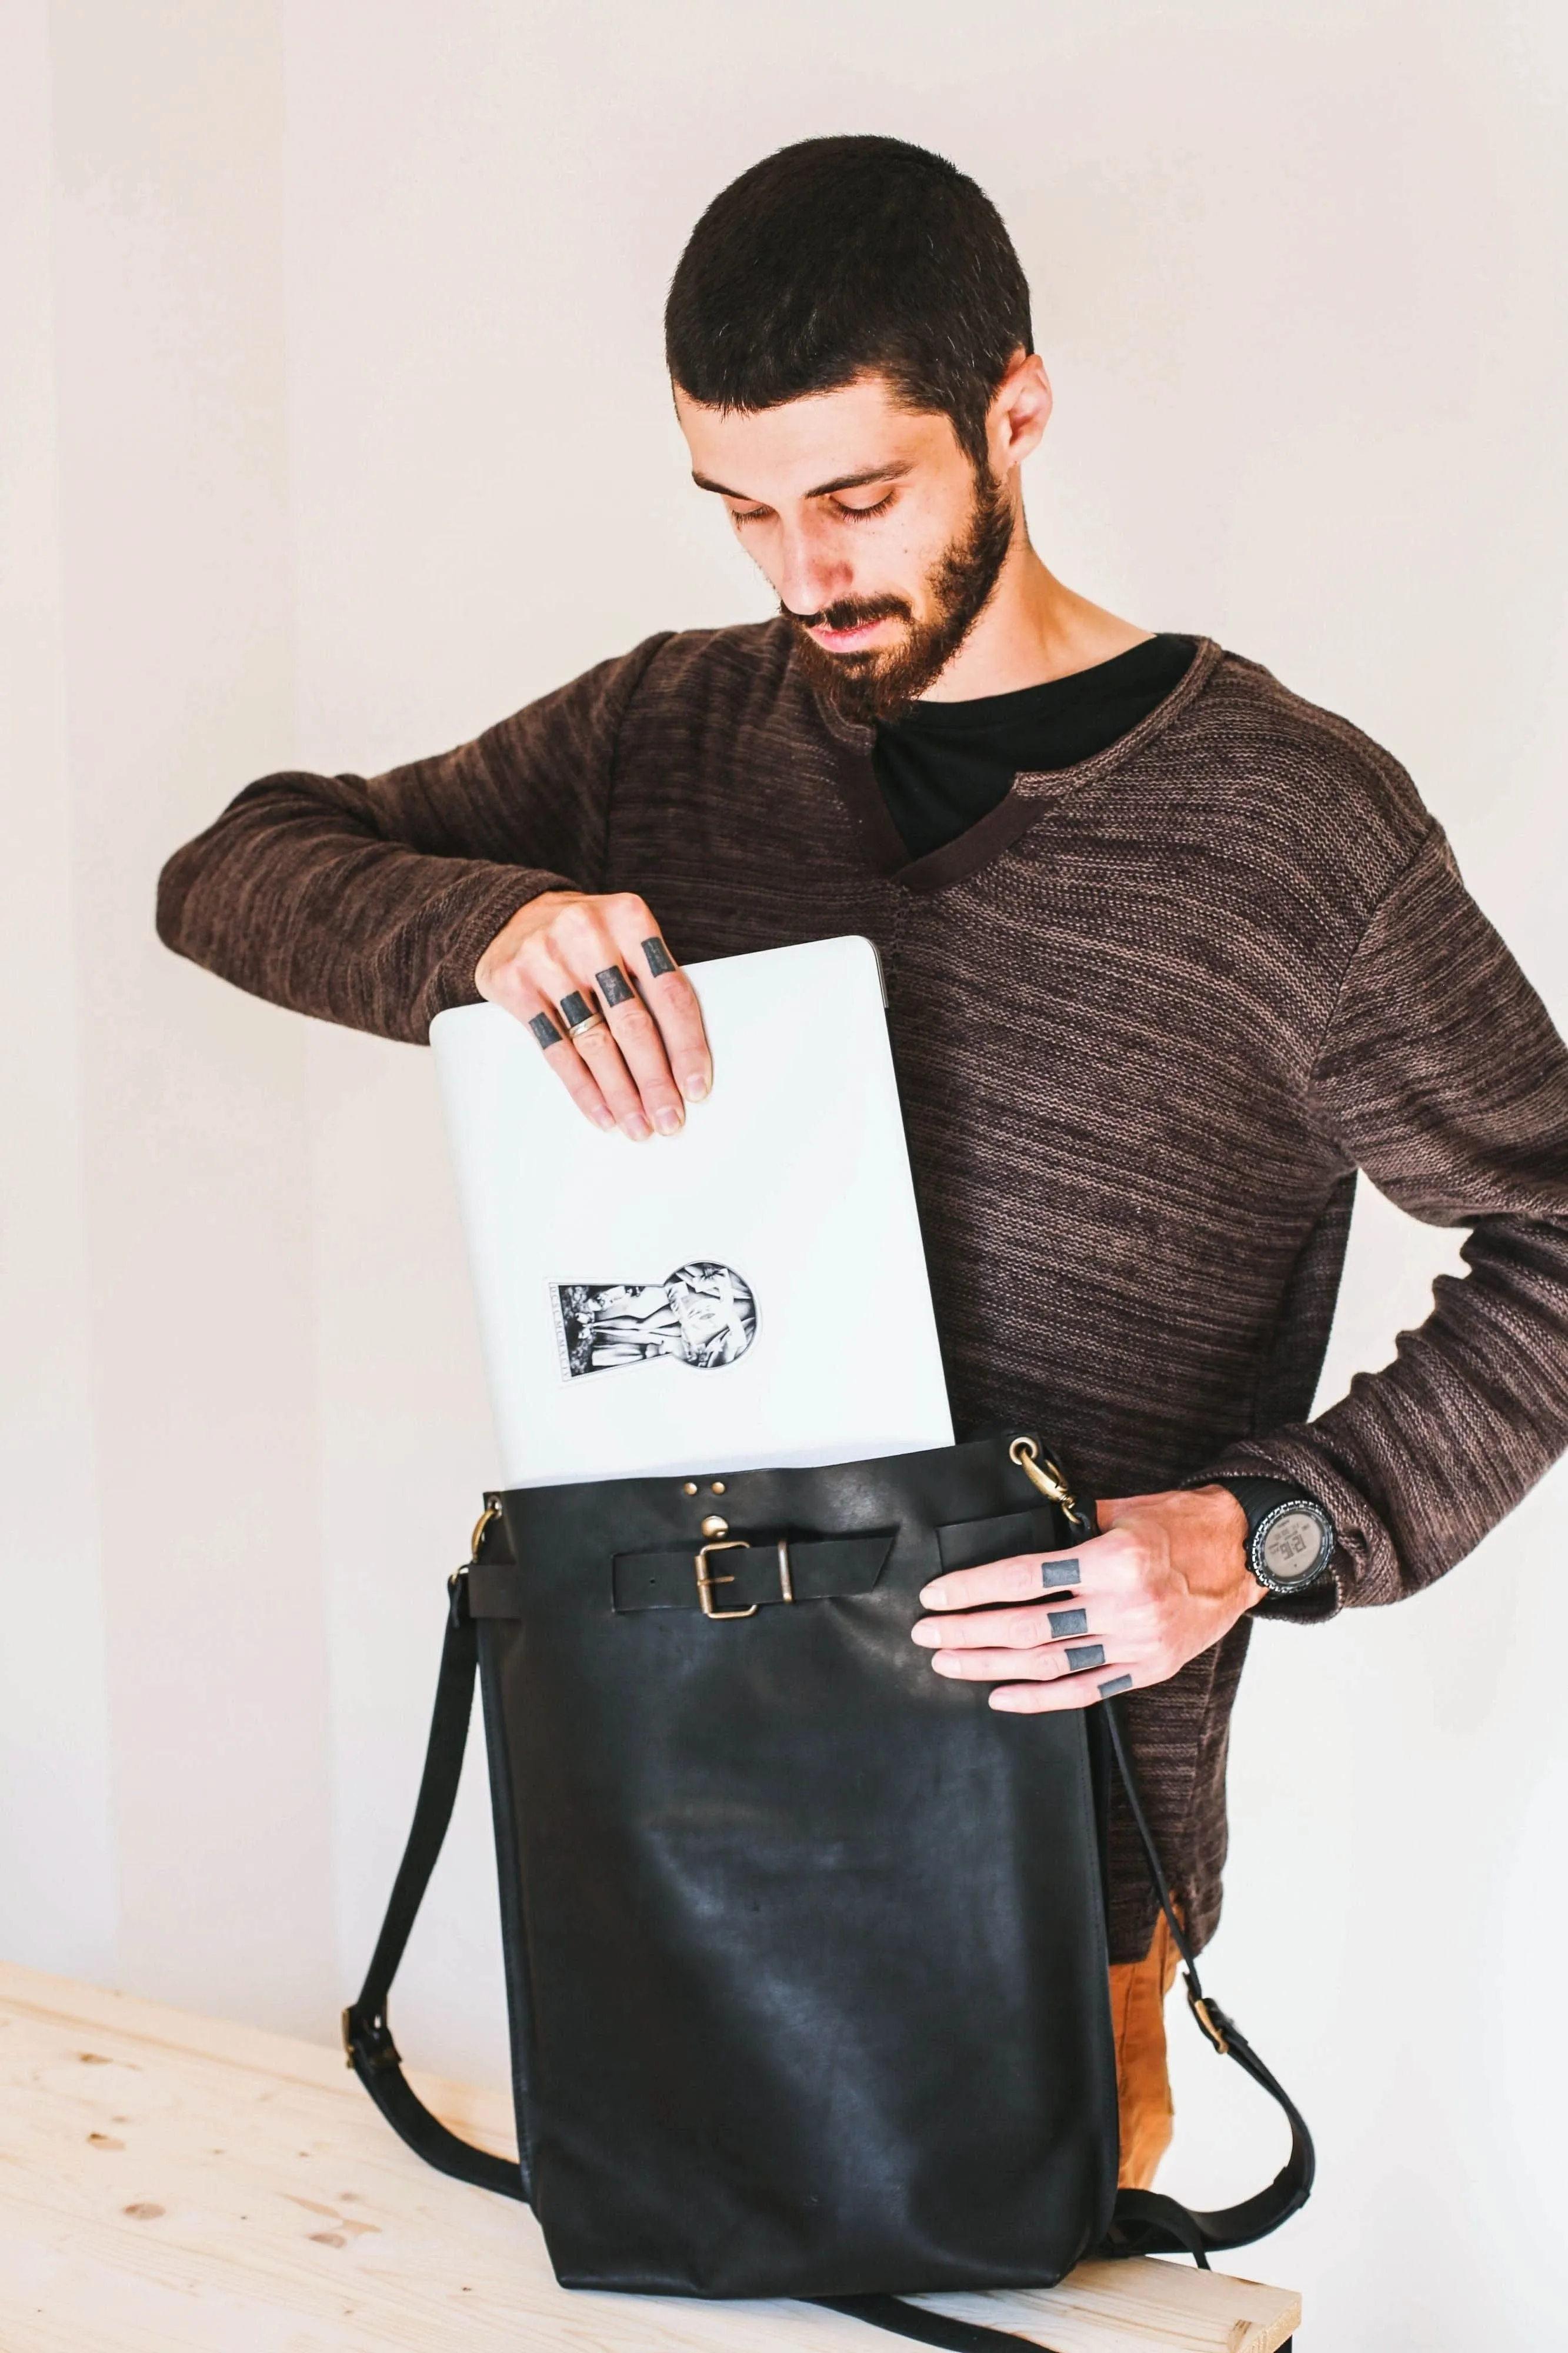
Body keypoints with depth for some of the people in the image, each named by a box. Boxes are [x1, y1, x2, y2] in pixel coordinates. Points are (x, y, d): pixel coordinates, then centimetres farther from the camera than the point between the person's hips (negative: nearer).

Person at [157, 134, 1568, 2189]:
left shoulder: (1290, 822, -10)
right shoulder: (668, 735, 4)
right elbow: (237, 872, 4)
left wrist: (1268, 1531, -19)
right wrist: (488, 922, -18)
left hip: (1058, 1807, -3)